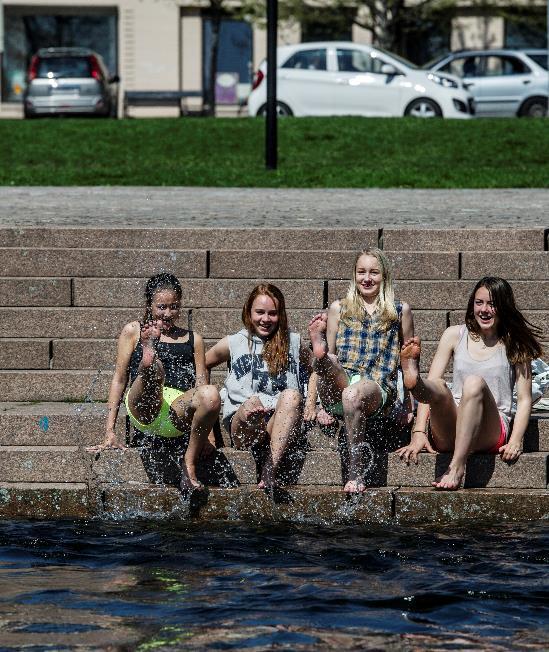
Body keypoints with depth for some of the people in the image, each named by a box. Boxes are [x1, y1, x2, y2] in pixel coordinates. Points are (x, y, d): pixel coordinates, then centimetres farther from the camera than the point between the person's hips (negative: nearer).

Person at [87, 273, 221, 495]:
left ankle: (189, 463, -20)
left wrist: (206, 431, 4)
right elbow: (119, 379, 16)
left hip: (179, 414, 2)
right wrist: (110, 431, 7)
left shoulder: (193, 339, 27)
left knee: (211, 395, -34)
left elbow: (201, 385, 19)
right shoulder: (134, 331, 21)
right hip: (143, 409, -2)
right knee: (152, 367, -34)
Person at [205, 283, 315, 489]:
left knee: (292, 395, -34)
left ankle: (271, 468, -45)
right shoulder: (233, 344, 16)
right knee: (252, 403, -36)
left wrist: (311, 400, 17)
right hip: (241, 424, -1)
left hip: (281, 425, 1)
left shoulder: (293, 343, 17)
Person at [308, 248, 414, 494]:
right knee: (328, 363, -31)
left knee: (353, 393, -38)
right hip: (339, 383, 2)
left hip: (379, 388, -2)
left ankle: (356, 474, -40)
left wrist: (410, 406, 17)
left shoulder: (399, 312, 15)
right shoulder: (339, 309, 19)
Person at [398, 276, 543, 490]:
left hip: (491, 434, -2)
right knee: (438, 387, -29)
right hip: (448, 434, 2)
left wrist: (515, 442, -11)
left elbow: (524, 399, 6)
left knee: (475, 383, -33)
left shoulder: (514, 345, 10)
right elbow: (431, 385, 6)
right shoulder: (455, 335, 13)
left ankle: (456, 468, -46)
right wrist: (419, 433, -7)